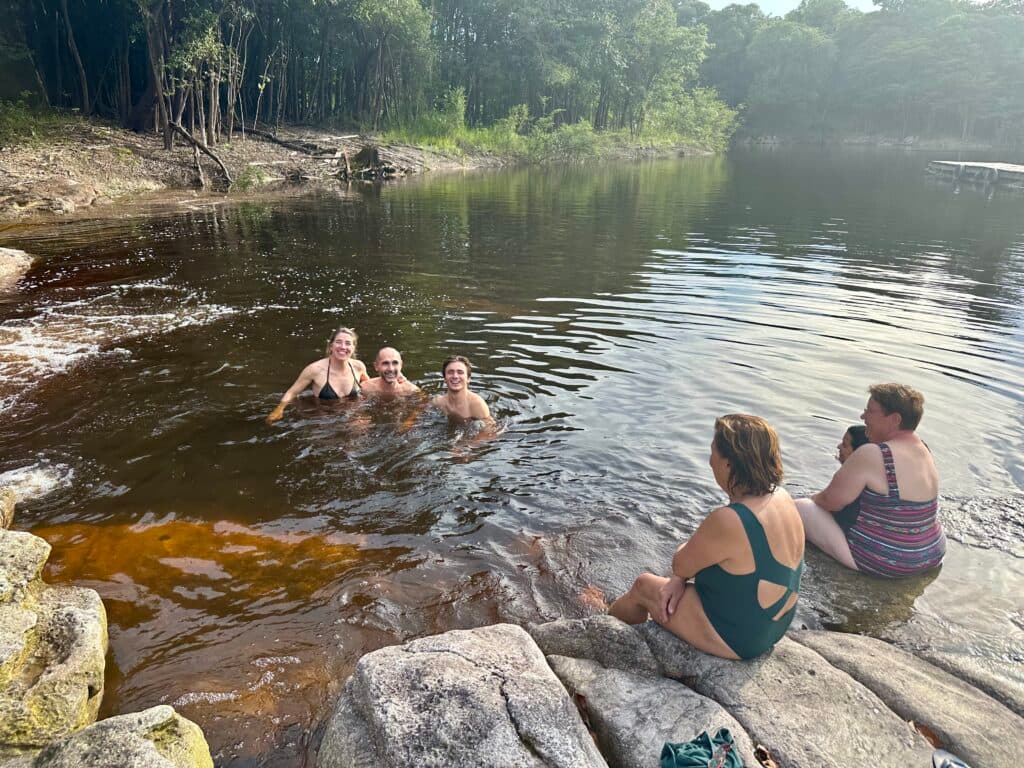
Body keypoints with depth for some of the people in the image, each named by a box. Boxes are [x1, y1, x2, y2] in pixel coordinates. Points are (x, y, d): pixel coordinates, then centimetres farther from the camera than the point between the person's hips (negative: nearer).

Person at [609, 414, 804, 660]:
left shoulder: (727, 521, -35)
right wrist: (680, 578, -4)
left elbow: (679, 565, -17)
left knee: (643, 585, 13)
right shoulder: (782, 497, -6)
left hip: (734, 638, -7)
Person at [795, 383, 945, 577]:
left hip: (883, 563, -9)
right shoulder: (923, 448, 1)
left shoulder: (871, 455, -25)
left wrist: (813, 499, 5)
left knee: (800, 507, -1)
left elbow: (829, 501, -17)